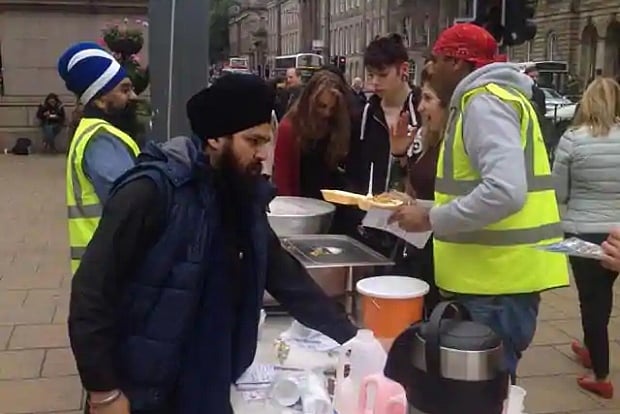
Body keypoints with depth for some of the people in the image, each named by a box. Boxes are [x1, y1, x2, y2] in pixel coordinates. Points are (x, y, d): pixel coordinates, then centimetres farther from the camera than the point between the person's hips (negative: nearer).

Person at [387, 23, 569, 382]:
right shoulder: (486, 99, 17)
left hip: (499, 278, -10)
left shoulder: (483, 102, -15)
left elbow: (505, 192, -28)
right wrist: (424, 208, 14)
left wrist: (431, 219, -18)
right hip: (497, 272, 10)